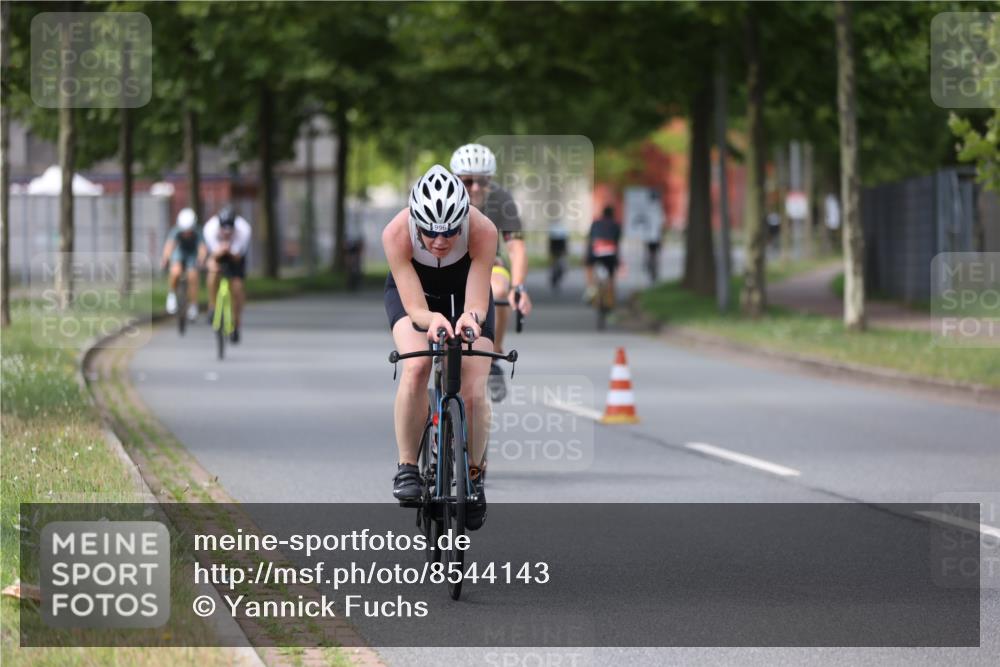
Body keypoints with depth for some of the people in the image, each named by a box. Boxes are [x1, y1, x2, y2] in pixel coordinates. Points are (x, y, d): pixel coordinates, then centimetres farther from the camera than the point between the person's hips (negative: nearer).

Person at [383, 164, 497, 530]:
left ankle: (475, 472, 11)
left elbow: (477, 304, -35)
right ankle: (407, 467, -14)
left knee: (473, 392, -14)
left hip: (464, 292, 1)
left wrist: (471, 318, -58)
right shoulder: (396, 233, -35)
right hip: (412, 292, -1)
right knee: (416, 367, -29)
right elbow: (414, 308, -36)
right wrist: (431, 320, -58)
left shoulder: (483, 231, -35)